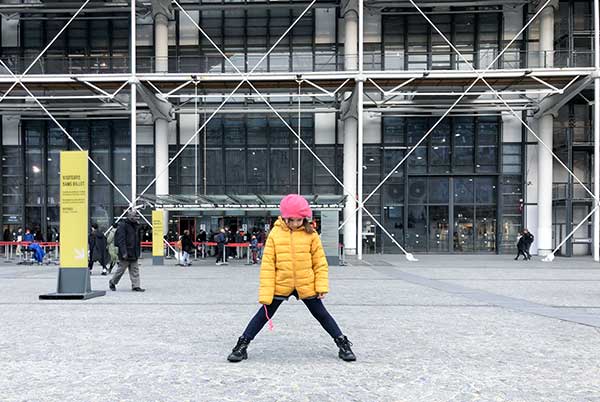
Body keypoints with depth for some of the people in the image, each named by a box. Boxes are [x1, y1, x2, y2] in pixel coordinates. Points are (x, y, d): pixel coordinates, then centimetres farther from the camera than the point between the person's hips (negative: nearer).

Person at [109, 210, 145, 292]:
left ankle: (136, 286, 6)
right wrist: (124, 253, -22)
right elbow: (121, 240, -17)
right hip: (126, 254, -7)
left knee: (135, 270, 4)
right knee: (121, 269, 5)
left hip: (134, 253, 7)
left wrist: (138, 252, 18)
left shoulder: (136, 225, 14)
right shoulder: (123, 225, -12)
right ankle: (112, 282, 25)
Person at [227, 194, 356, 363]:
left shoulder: (310, 234, -4)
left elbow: (320, 262, 1)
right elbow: (267, 265, -6)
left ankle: (343, 344, 21)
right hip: (280, 285, 0)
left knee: (322, 315, 10)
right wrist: (265, 293, -9)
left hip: (306, 286, 0)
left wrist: (322, 285, -8)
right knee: (263, 314, 6)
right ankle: (242, 346, 17)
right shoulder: (275, 234, -6)